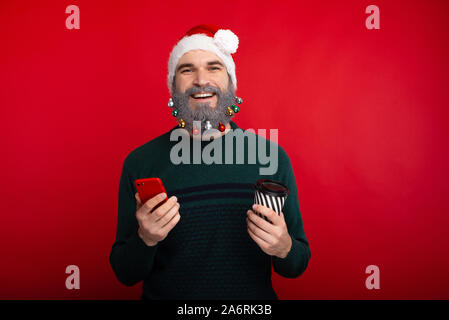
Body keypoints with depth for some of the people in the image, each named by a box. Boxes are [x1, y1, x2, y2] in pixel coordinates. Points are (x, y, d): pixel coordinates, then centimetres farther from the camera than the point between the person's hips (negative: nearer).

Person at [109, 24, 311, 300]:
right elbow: (125, 274, 0)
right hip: (164, 296, 1)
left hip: (253, 301, 0)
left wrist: (284, 248, -17)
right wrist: (145, 239, -17)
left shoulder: (271, 156, -5)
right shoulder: (140, 162, -5)